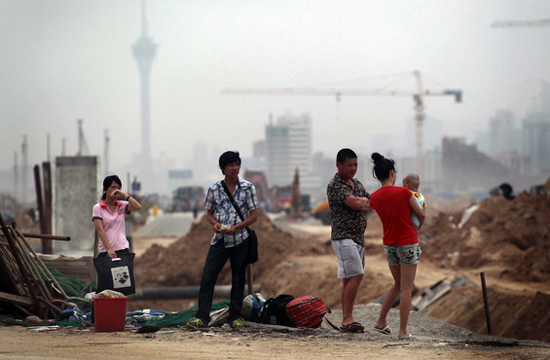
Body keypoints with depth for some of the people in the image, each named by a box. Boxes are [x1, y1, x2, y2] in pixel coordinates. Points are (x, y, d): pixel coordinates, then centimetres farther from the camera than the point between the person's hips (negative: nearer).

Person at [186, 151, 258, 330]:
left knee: (238, 279, 5)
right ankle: (202, 317, -6)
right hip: (219, 240, 1)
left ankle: (235, 316, 15)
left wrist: (235, 227, -14)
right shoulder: (214, 189, 3)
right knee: (207, 277, -7)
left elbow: (253, 215, -1)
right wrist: (214, 223, -9)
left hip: (239, 240, -1)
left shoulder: (248, 188, -1)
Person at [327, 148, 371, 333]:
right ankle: (348, 319, -14)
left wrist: (360, 201, -10)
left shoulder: (357, 184, 17)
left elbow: (369, 205, 11)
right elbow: (355, 204, -23)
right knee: (356, 276, -16)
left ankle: (346, 320, 9)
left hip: (358, 238, 8)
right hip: (344, 237, -8)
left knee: (349, 279, 8)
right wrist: (365, 202, -5)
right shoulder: (335, 186, -12)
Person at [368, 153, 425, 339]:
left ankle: (381, 321, 24)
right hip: (408, 244, -5)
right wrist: (418, 227, 17)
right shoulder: (403, 192, -14)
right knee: (406, 289, 1)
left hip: (389, 245, 5)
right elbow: (421, 215, -3)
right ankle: (403, 331, 1)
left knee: (398, 285, 23)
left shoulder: (374, 197, 0)